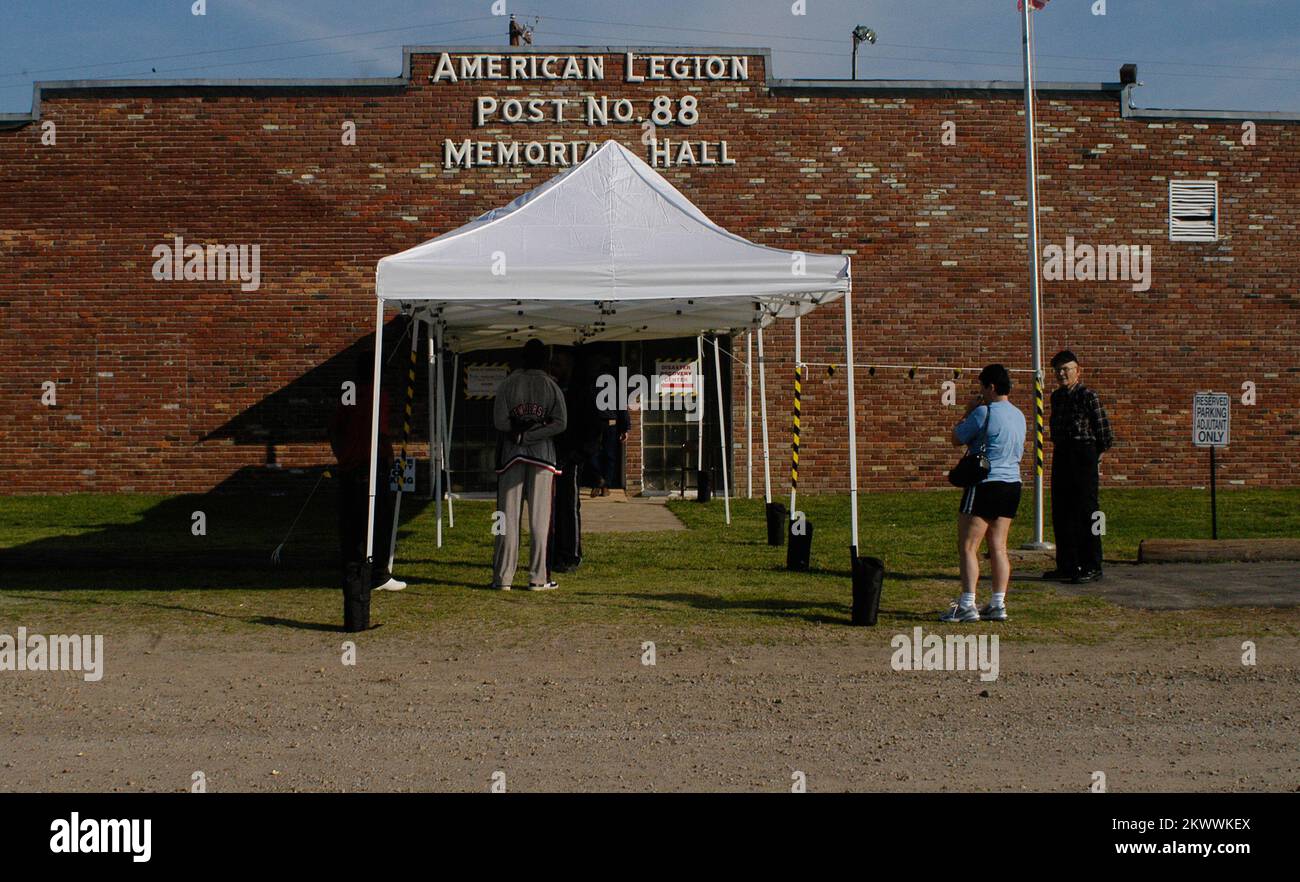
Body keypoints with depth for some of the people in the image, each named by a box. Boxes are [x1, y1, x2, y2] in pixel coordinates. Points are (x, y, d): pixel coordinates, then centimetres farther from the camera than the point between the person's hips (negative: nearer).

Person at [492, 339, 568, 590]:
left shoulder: (508, 384, 0)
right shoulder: (551, 386, 2)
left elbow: (499, 420, -9)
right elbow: (560, 422, -9)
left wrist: (519, 431, 4)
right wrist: (531, 433, -8)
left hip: (512, 455, 0)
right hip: (542, 456, 0)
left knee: (509, 516, 3)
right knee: (540, 517, 2)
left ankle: (503, 577, 3)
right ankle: (538, 578, 2)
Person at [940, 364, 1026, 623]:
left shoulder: (984, 413, -14)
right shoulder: (1019, 415, 11)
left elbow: (957, 438, -4)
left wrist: (969, 411, 9)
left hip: (986, 484, -8)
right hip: (1012, 484, 8)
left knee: (967, 546, -4)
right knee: (998, 546, 10)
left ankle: (967, 605, -9)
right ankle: (998, 604, 9)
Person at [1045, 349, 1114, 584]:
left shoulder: (1088, 396, -9)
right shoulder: (1056, 397, 13)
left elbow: (1103, 429, -7)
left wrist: (1097, 456, -3)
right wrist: (1058, 447, 13)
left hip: (1083, 456, -8)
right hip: (1061, 456, 8)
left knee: (1086, 511, -4)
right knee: (1061, 512, 10)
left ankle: (1092, 567, 3)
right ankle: (1068, 566, 18)